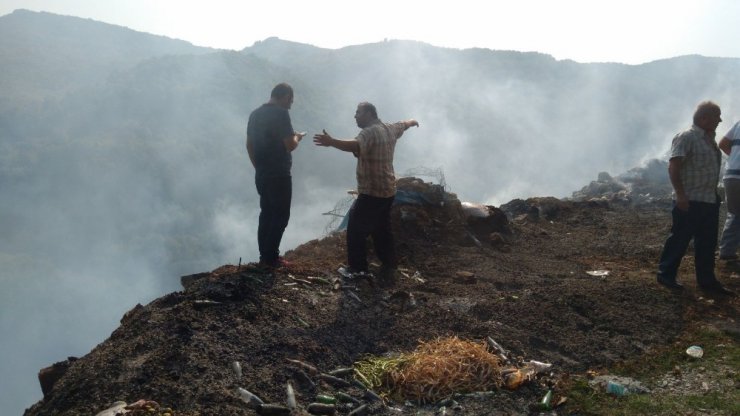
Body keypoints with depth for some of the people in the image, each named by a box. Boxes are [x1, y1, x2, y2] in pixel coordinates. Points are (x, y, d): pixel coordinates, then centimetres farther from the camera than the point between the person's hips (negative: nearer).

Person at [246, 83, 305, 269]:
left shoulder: (255, 114, 9)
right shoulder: (281, 114, -15)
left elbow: (249, 144, 14)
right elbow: (290, 145, -19)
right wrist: (297, 137, 2)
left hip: (261, 174, 8)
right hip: (279, 175, -8)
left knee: (266, 213, 15)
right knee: (280, 215, 1)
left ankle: (265, 255, 18)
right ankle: (270, 258, 3)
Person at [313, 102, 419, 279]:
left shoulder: (370, 132, -19)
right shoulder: (390, 129, 10)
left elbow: (355, 146, -41)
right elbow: (404, 124, 33)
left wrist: (331, 142, -55)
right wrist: (414, 121, 56)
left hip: (371, 192, -10)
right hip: (388, 190, 10)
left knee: (356, 229, -3)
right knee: (382, 229, 20)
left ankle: (357, 268, 0)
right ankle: (389, 264, 28)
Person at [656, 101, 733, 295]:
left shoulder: (709, 139, 14)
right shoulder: (686, 137, -12)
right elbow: (673, 167, -18)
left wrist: (715, 194, 16)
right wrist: (680, 194, -22)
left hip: (710, 201, 8)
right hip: (690, 201, -8)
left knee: (707, 243, 12)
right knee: (679, 239, 0)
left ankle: (706, 280, 21)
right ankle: (666, 274, 13)